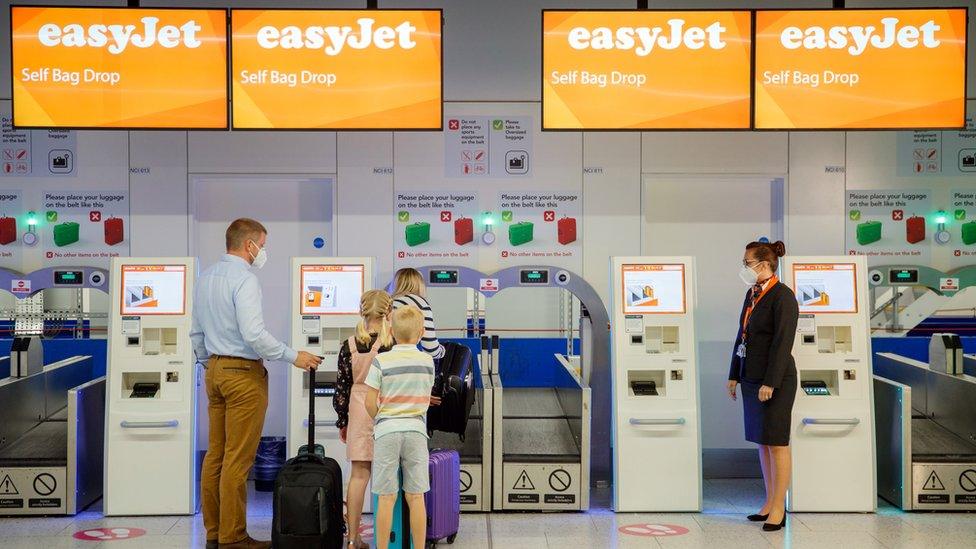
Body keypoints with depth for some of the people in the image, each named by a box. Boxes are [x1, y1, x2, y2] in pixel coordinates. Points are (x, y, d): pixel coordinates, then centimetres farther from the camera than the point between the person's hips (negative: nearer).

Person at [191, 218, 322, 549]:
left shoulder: (205, 278, 12)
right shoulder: (245, 280, -15)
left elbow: (197, 333, 18)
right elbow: (254, 334, -24)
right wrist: (294, 357, -16)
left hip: (215, 370, 9)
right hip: (244, 373, -9)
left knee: (215, 454, 11)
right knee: (238, 459, -4)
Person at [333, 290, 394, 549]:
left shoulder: (350, 346, -1)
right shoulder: (395, 344, -5)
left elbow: (342, 387, 3)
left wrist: (343, 421, 13)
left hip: (360, 411, 1)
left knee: (359, 474, 4)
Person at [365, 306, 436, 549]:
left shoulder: (380, 361, -6)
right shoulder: (427, 361, 2)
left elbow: (370, 403, -5)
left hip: (387, 431, -2)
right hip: (416, 429, 2)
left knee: (387, 497, 3)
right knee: (416, 497, 6)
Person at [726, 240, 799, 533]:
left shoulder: (783, 297, -13)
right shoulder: (752, 294, 13)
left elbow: (782, 342, -18)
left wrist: (770, 383, -21)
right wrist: (734, 375, 16)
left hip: (775, 380, -9)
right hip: (751, 378, 9)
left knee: (776, 442, -2)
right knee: (762, 442, 12)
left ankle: (778, 508, 4)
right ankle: (770, 502, 20)